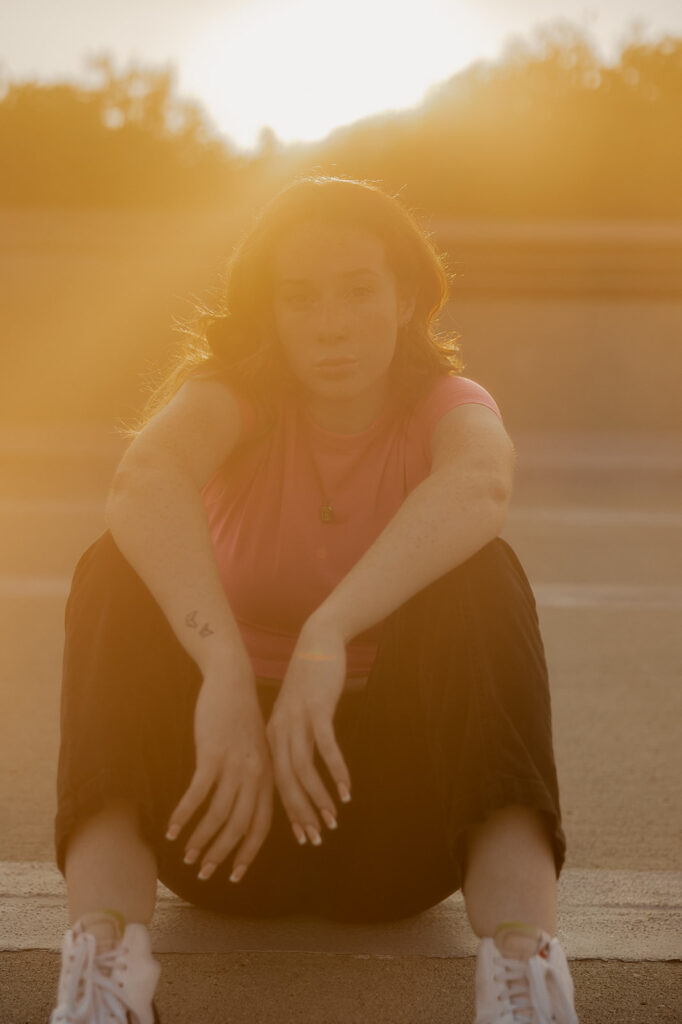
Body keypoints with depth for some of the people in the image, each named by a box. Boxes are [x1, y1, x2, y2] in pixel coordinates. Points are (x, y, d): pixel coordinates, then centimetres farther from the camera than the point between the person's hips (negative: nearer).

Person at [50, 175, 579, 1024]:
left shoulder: (448, 407, -3)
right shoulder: (236, 394, -3)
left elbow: (479, 485, -32)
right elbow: (144, 478, -30)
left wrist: (327, 637, -49)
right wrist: (227, 673, -48)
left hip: (390, 795, 0)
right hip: (228, 795, 0)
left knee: (482, 576, -25)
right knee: (121, 572, -23)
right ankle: (103, 955, -41)